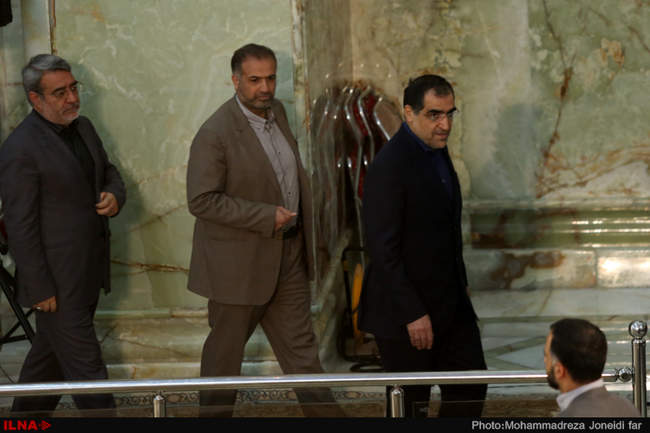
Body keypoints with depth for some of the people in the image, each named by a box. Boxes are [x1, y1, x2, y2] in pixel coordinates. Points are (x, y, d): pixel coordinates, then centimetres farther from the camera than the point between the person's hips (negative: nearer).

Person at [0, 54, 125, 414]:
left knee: (50, 354, 21)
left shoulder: (82, 127, 7)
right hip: (57, 282, -8)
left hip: (88, 273, 8)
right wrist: (40, 289, -17)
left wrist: (115, 196, -2)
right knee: (86, 368, -4)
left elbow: (108, 171, 23)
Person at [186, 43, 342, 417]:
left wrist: (299, 223, 14)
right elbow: (202, 201, -23)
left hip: (288, 256, 7)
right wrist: (266, 217, -23)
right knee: (225, 352, 9)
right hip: (239, 260, -7)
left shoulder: (276, 112, 5)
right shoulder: (214, 134, -19)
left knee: (301, 348, 12)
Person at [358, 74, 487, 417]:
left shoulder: (436, 150, 8)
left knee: (470, 389, 10)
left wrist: (460, 283, 19)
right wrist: (412, 314, -22)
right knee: (411, 402, 3)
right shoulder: (389, 166, -21)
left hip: (450, 303, 8)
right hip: (404, 312, -8)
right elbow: (382, 250, -22)